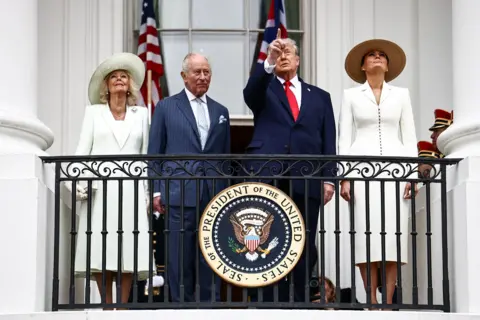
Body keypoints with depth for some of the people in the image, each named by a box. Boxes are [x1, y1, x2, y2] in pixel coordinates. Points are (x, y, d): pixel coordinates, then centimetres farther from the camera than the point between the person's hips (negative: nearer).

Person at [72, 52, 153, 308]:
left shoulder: (141, 114, 15)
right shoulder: (93, 112, 14)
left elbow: (146, 154, 11)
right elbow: (82, 151, 7)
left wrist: (148, 191, 4)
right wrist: (80, 182, -6)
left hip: (130, 189, 1)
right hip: (100, 189, 0)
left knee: (129, 251, -7)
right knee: (100, 251, -7)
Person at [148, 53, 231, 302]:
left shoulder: (220, 111, 15)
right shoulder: (166, 107, 6)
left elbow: (225, 156, 16)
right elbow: (154, 153, 5)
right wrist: (156, 191, -2)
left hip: (213, 196, 3)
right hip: (179, 195, -3)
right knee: (180, 260, -2)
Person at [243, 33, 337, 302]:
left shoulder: (320, 97, 19)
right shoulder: (263, 90, 15)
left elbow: (329, 142, 12)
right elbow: (250, 92, -11)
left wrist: (329, 178, 1)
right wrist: (268, 63, -28)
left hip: (306, 181, 2)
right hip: (268, 177, -2)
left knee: (304, 249, 1)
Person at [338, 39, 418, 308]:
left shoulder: (401, 94, 15)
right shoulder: (351, 96, 12)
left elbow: (409, 137, 11)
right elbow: (344, 138, 7)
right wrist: (344, 177, -3)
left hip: (395, 168, 1)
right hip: (363, 168, -1)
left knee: (394, 231, -8)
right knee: (367, 232, -10)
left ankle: (388, 302, -7)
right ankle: (372, 302, -8)